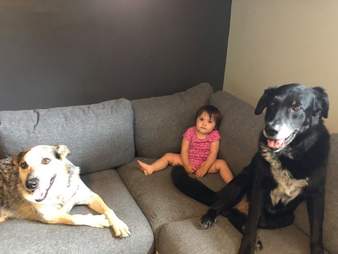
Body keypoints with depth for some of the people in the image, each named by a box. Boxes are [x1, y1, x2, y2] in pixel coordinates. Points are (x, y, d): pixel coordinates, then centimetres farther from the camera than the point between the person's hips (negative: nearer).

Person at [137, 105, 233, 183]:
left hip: (206, 163, -2)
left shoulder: (214, 135, -12)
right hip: (189, 161, 2)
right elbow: (184, 150, -11)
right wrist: (186, 165, -22)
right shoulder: (190, 132, -9)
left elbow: (213, 154, -16)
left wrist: (205, 168, -25)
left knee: (222, 163, -25)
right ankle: (151, 168, -21)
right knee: (169, 156, -9)